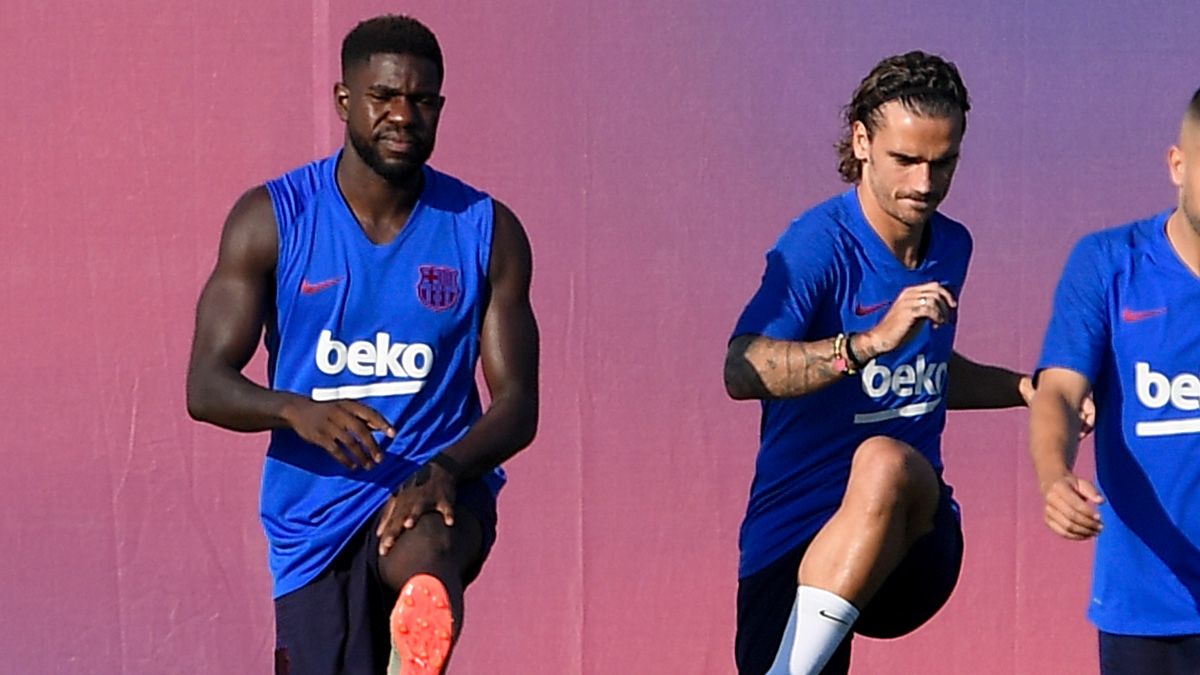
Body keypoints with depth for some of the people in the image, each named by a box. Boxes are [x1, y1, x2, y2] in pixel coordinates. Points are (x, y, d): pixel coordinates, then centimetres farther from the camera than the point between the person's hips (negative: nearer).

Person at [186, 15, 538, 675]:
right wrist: (295, 410, -26)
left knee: (424, 558, -36)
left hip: (437, 492, -1)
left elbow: (517, 403, 0)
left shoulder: (487, 231, 2)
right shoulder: (273, 219, 0)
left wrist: (445, 470, -21)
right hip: (314, 519, 1)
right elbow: (206, 386, -4)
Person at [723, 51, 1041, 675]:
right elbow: (743, 373, -26)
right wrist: (873, 339, -35)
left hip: (912, 549, 3)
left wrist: (1030, 388, 17)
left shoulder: (951, 248, 11)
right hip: (795, 543, -3)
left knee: (886, 463, -32)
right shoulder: (819, 244, -10)